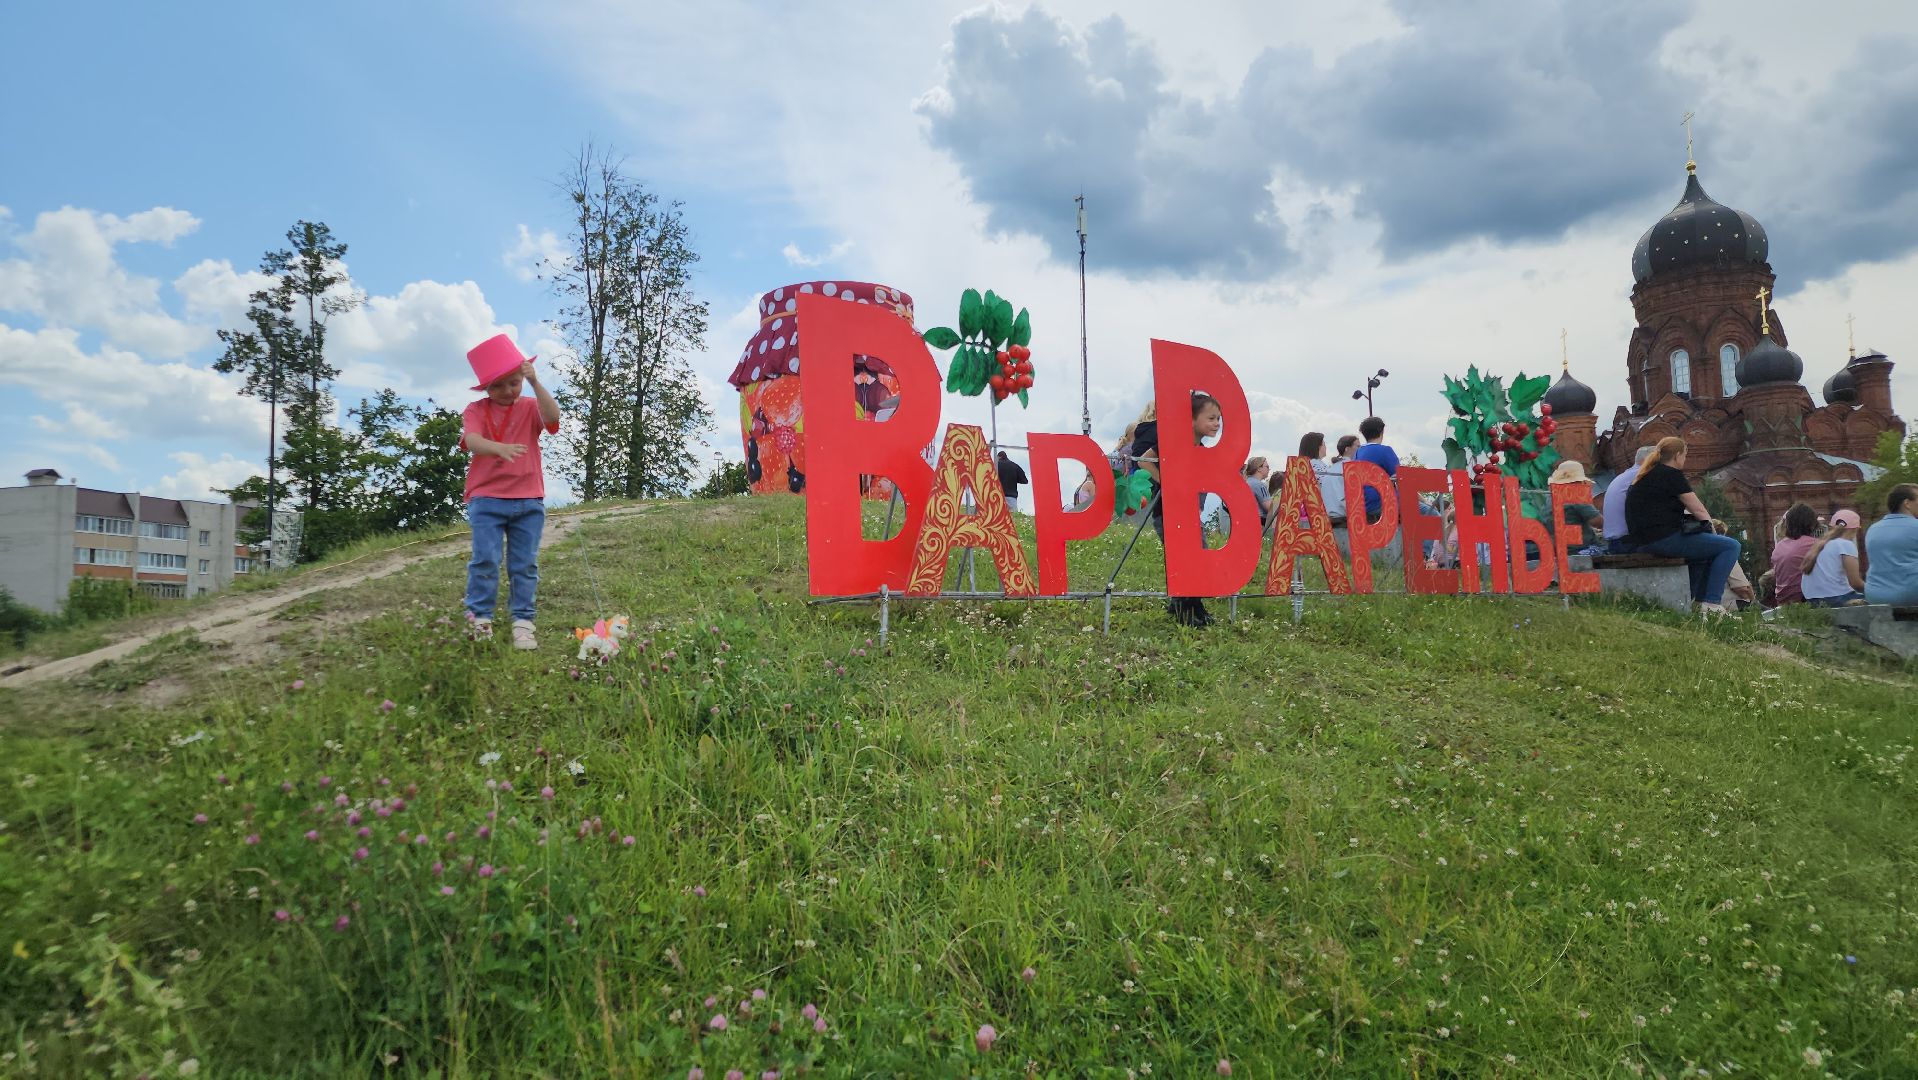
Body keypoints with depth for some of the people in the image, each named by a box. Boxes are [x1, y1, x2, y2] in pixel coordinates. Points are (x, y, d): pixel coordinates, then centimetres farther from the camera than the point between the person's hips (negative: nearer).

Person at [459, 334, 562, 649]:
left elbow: (553, 417, -17)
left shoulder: (530, 407, 6)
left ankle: (523, 624, 9)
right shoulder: (476, 410, 1)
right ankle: (479, 620, 3)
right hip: (487, 499, -2)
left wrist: (535, 382, -24)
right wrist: (500, 448, -40)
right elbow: (472, 441, -19)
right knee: (485, 560, -8)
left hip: (529, 500, 2)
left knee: (525, 564, 4)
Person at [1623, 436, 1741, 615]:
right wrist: (1711, 525, 15)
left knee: (1705, 547, 31)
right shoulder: (1672, 474, -5)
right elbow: (1698, 509, -4)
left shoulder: (1645, 476, 21)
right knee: (1730, 546, -5)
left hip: (1643, 542, 10)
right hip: (1665, 538, -10)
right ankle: (1712, 604, -10)